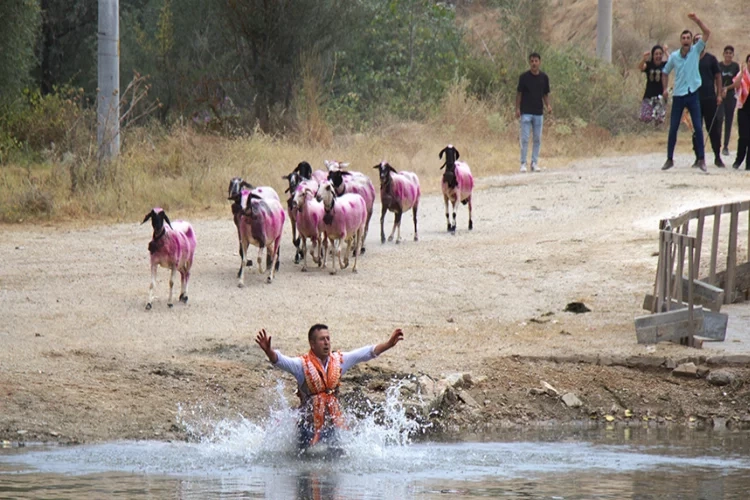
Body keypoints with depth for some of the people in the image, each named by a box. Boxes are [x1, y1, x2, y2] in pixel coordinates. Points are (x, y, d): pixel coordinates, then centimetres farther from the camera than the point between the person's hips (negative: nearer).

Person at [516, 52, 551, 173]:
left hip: (539, 113, 3)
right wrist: (517, 109, -6)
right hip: (526, 113, -3)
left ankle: (534, 163, 12)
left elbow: (546, 94, 12)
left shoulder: (544, 78, 5)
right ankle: (523, 163, 0)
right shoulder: (524, 77, -4)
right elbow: (519, 93, 0)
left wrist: (548, 105, -5)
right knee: (524, 139, -5)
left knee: (537, 139, 5)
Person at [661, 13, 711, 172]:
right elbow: (665, 72, 15)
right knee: (673, 128, 3)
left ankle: (701, 159, -2)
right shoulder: (674, 56, 3)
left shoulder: (696, 51, 0)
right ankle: (669, 159, 12)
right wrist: (665, 89, 8)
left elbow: (707, 33, -8)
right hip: (678, 95, 1)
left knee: (698, 128, -5)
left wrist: (697, 21, -18)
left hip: (693, 94, -1)